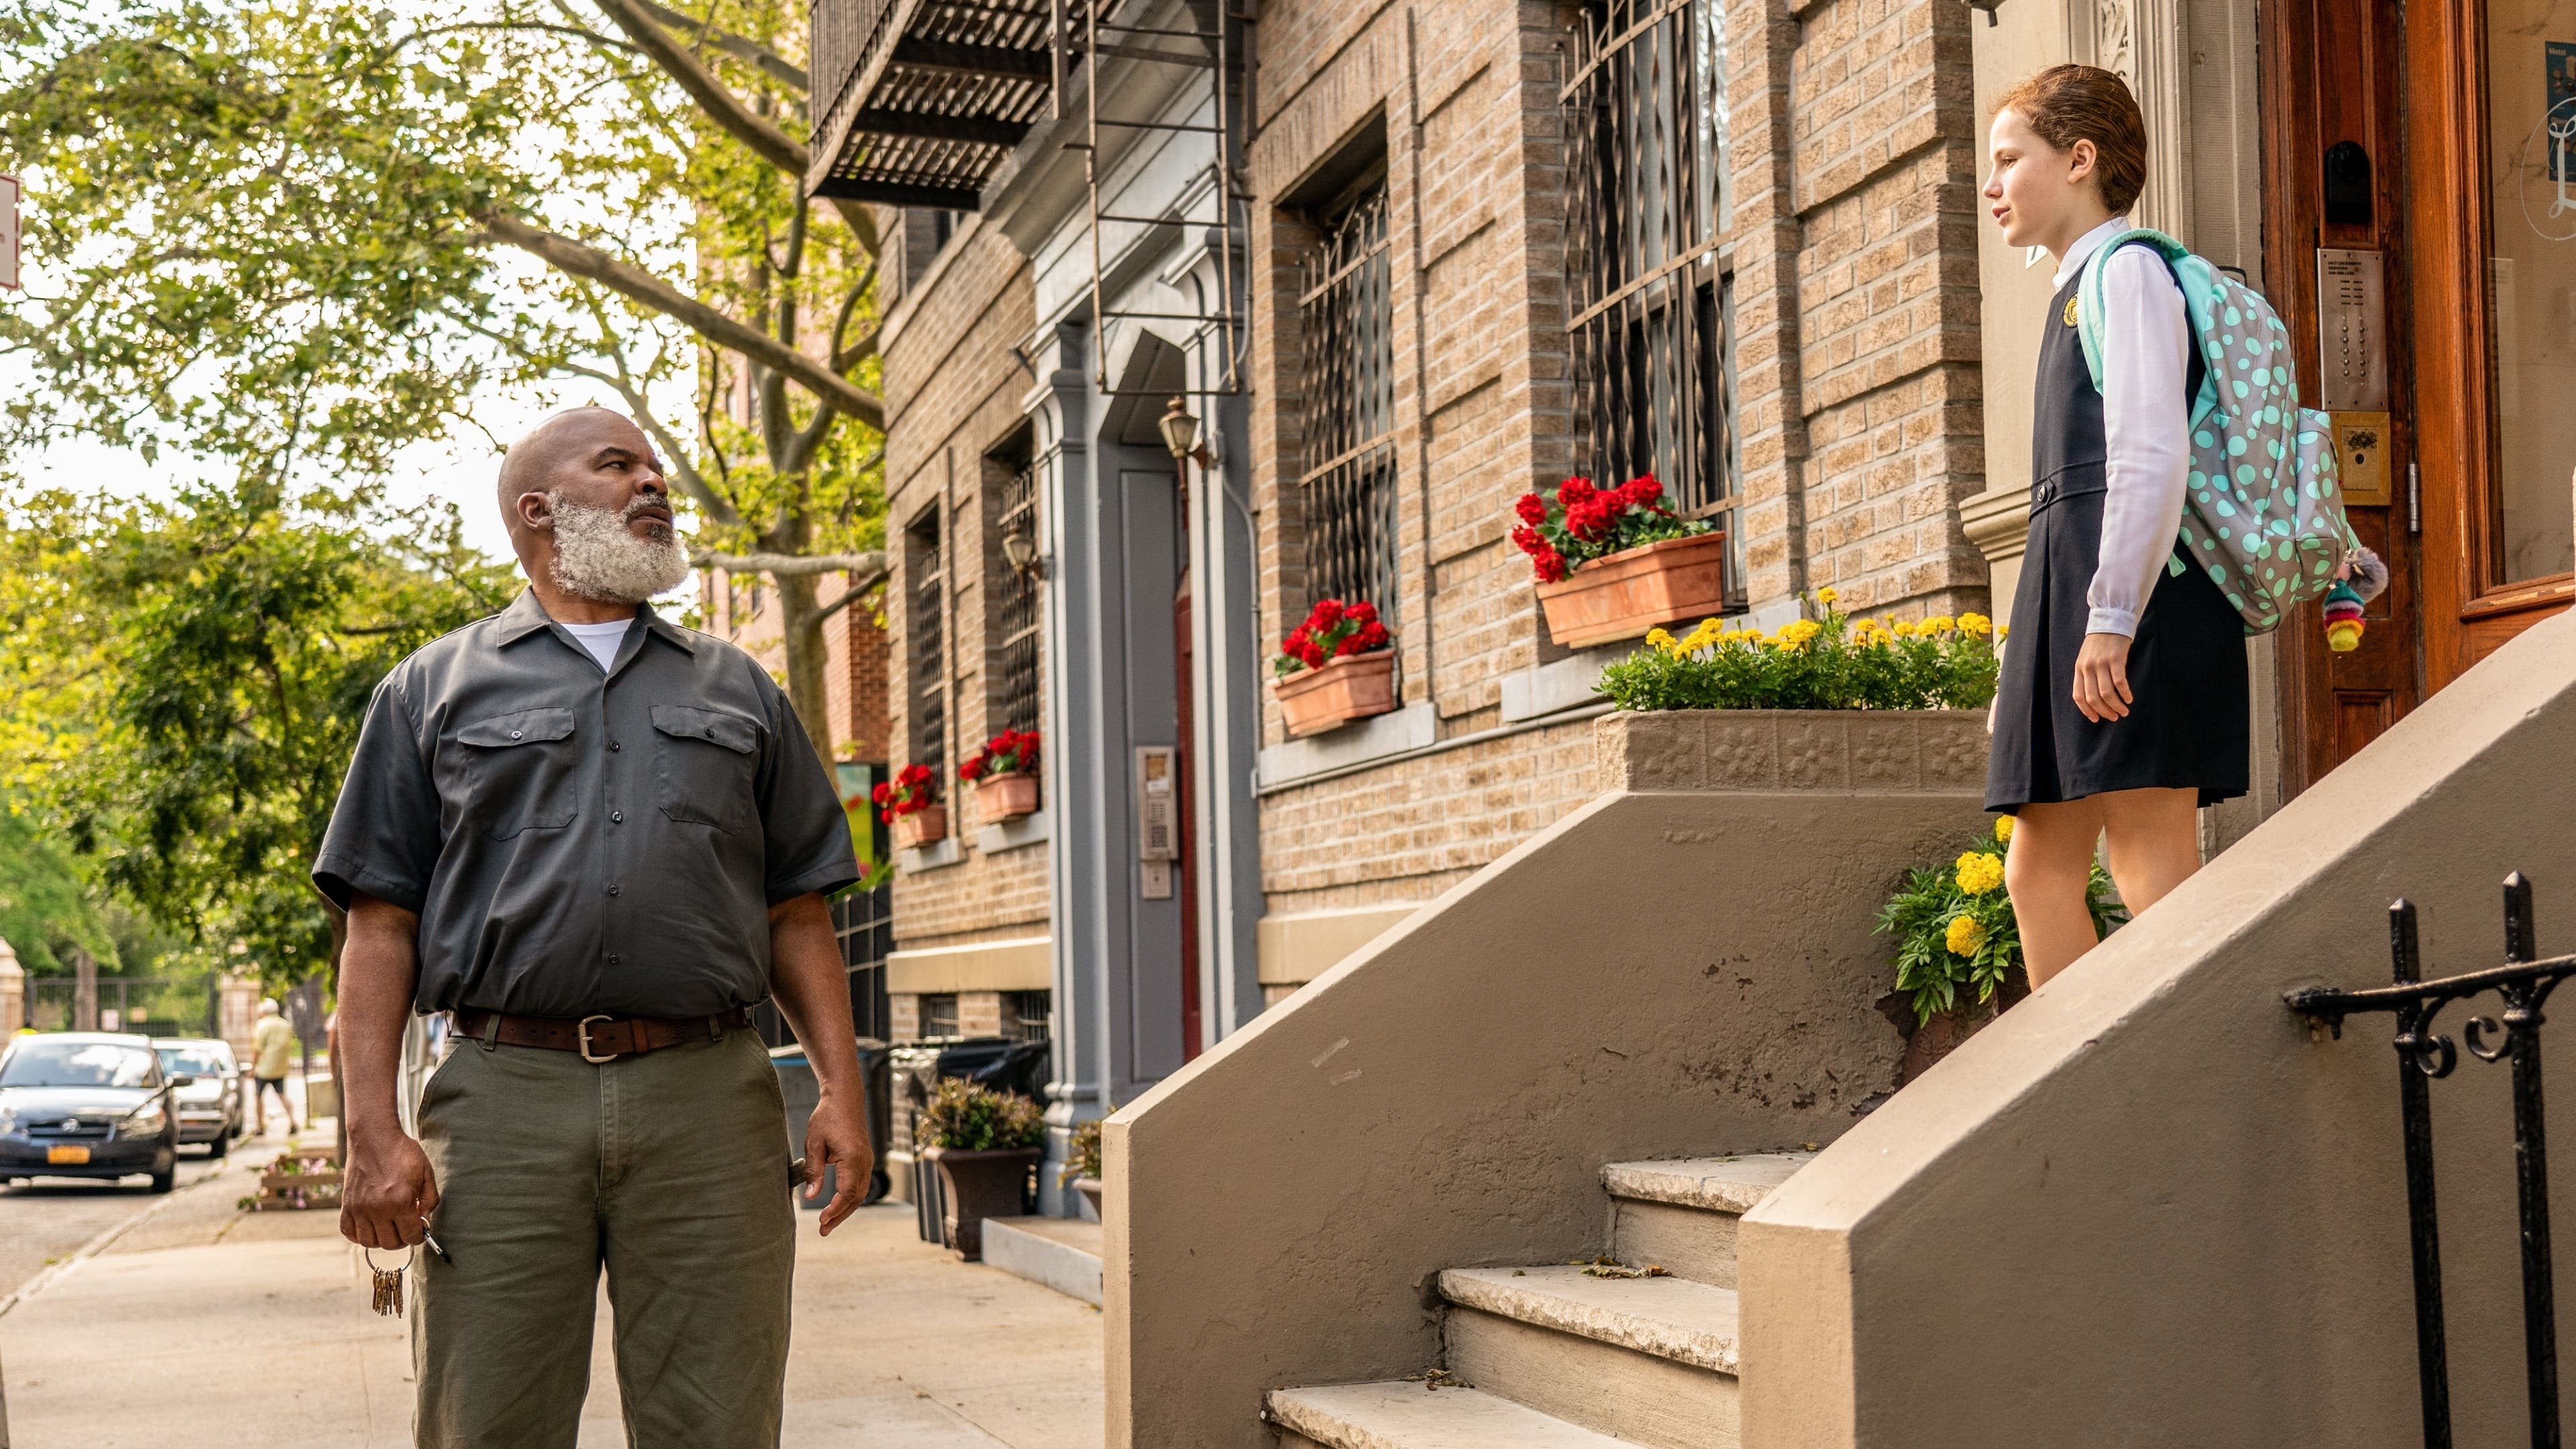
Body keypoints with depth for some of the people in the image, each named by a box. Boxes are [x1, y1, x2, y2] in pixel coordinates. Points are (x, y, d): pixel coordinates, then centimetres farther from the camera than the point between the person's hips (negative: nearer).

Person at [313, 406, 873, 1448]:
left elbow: (797, 914, 16)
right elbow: (381, 927, 8)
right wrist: (374, 1132, -4)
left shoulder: (738, 691, 21)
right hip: (506, 1098, -1)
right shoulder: (435, 689, 15)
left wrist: (841, 1087, 3)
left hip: (707, 1099, 2)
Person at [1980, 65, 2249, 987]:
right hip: (2074, 598, 10)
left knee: (2151, 869, -9)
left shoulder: (2127, 272, -5)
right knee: (2039, 868, 7)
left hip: (2136, 599, -10)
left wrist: (2112, 616, -22)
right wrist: (2038, 654, 20)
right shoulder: (2077, 290, 23)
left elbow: (2153, 456, -17)